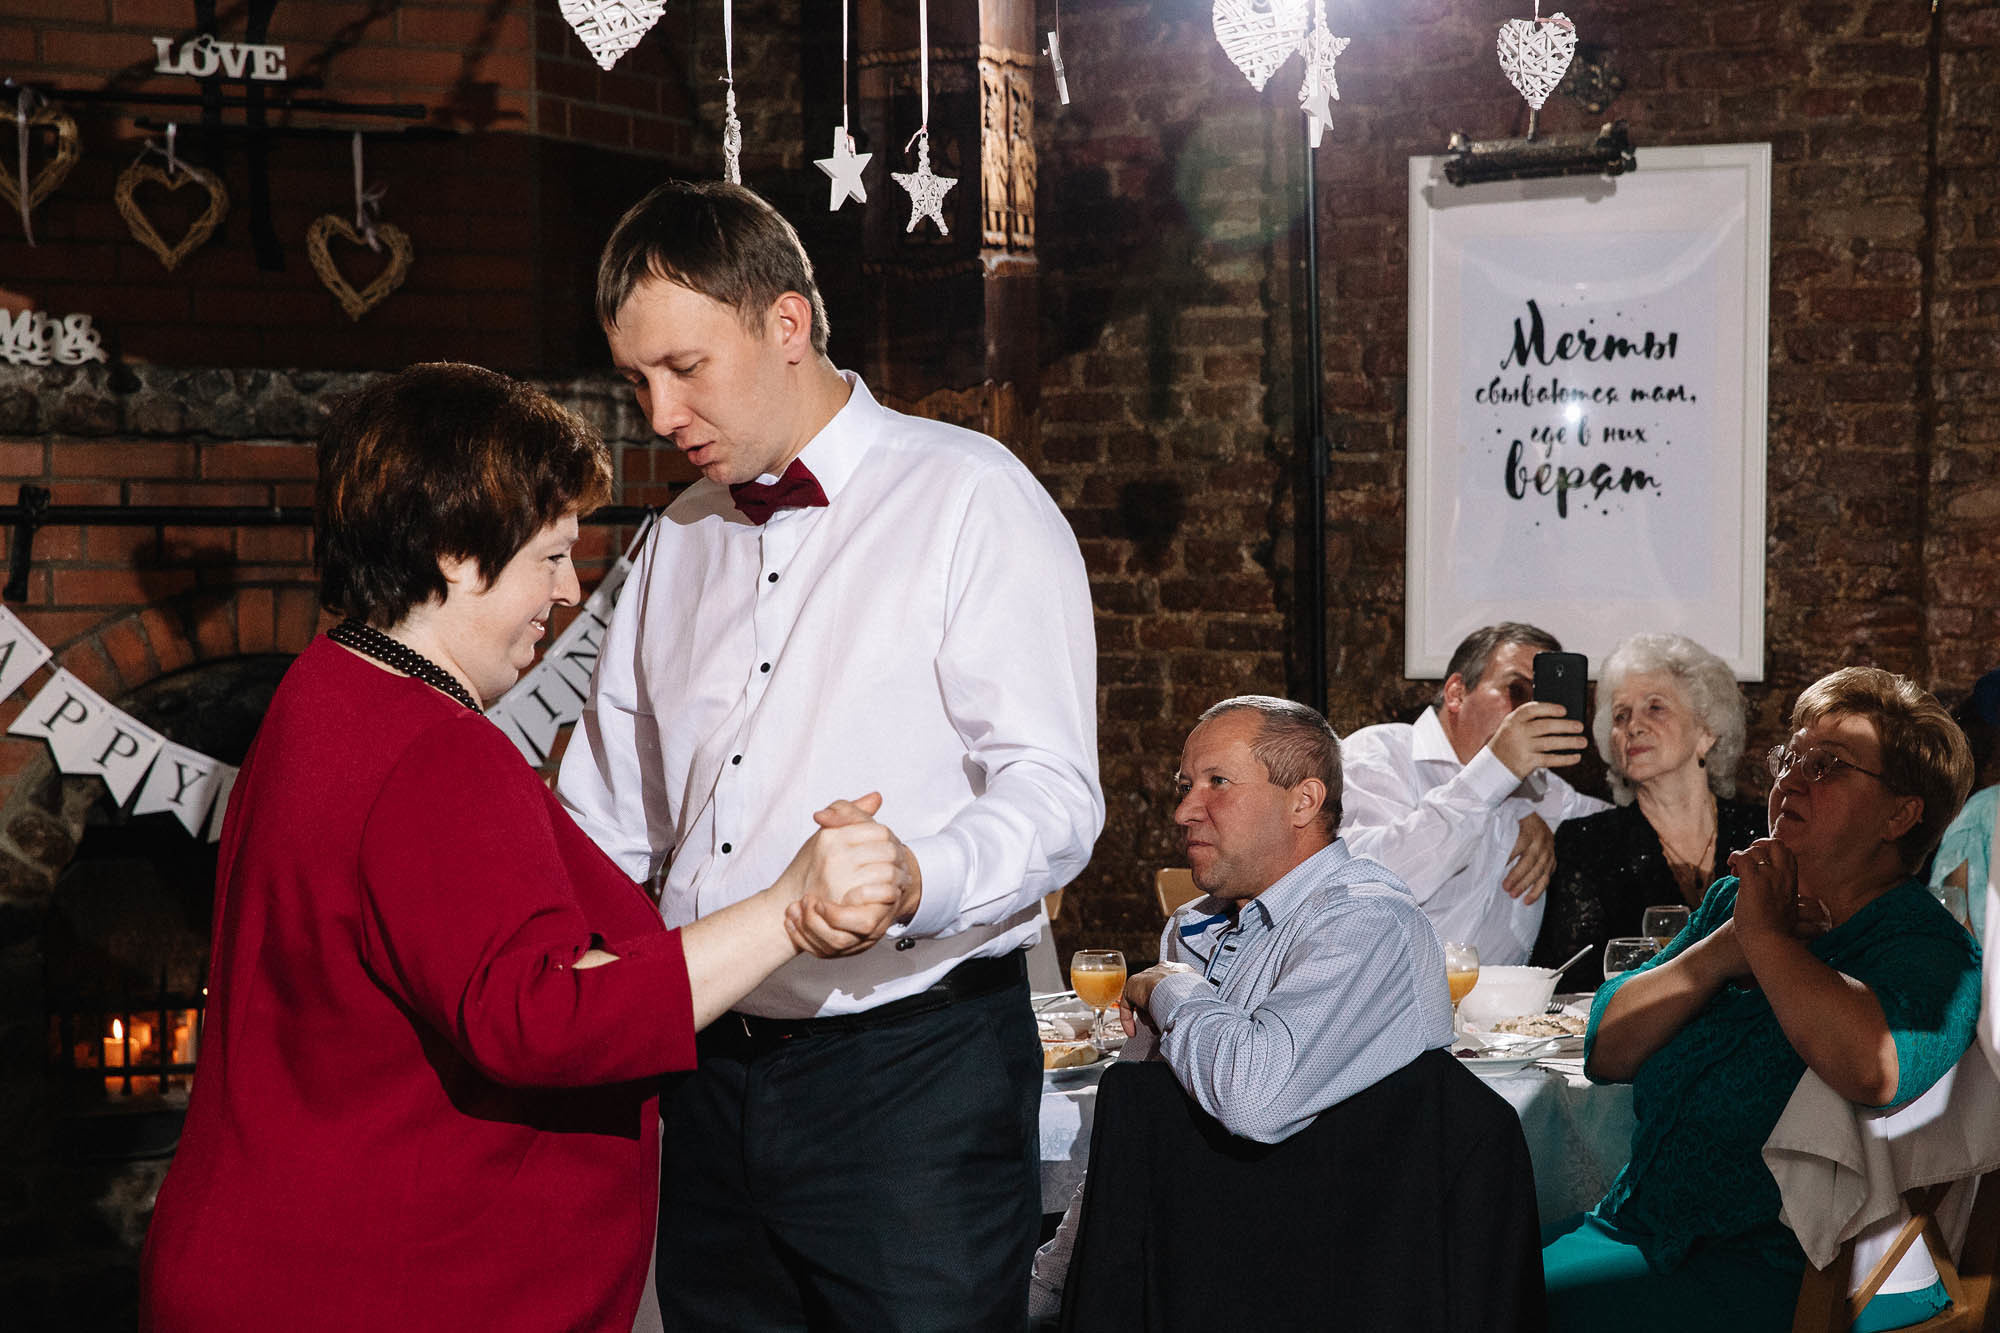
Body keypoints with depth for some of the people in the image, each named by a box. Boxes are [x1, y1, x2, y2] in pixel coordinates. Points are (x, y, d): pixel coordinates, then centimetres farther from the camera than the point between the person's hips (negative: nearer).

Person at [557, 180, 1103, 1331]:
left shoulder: (970, 495, -5)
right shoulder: (681, 538, 16)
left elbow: (1053, 794, -14)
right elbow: (611, 817, 21)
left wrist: (914, 881, -33)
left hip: (915, 1072, -5)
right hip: (710, 1072, 6)